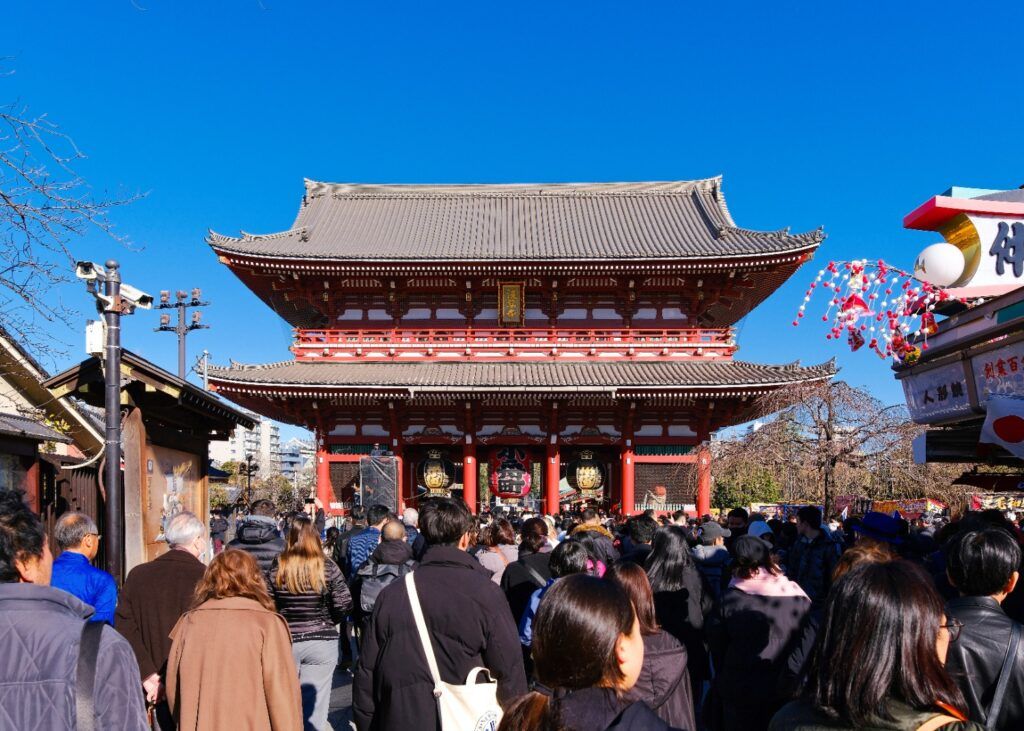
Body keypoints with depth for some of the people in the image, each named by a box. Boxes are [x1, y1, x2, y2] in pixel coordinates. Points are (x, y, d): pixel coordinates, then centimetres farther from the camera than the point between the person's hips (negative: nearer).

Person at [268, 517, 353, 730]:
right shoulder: (327, 567, -9)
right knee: (314, 708, 7)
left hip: (285, 641, 1)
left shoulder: (277, 567, -5)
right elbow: (344, 605, -9)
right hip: (321, 641, -1)